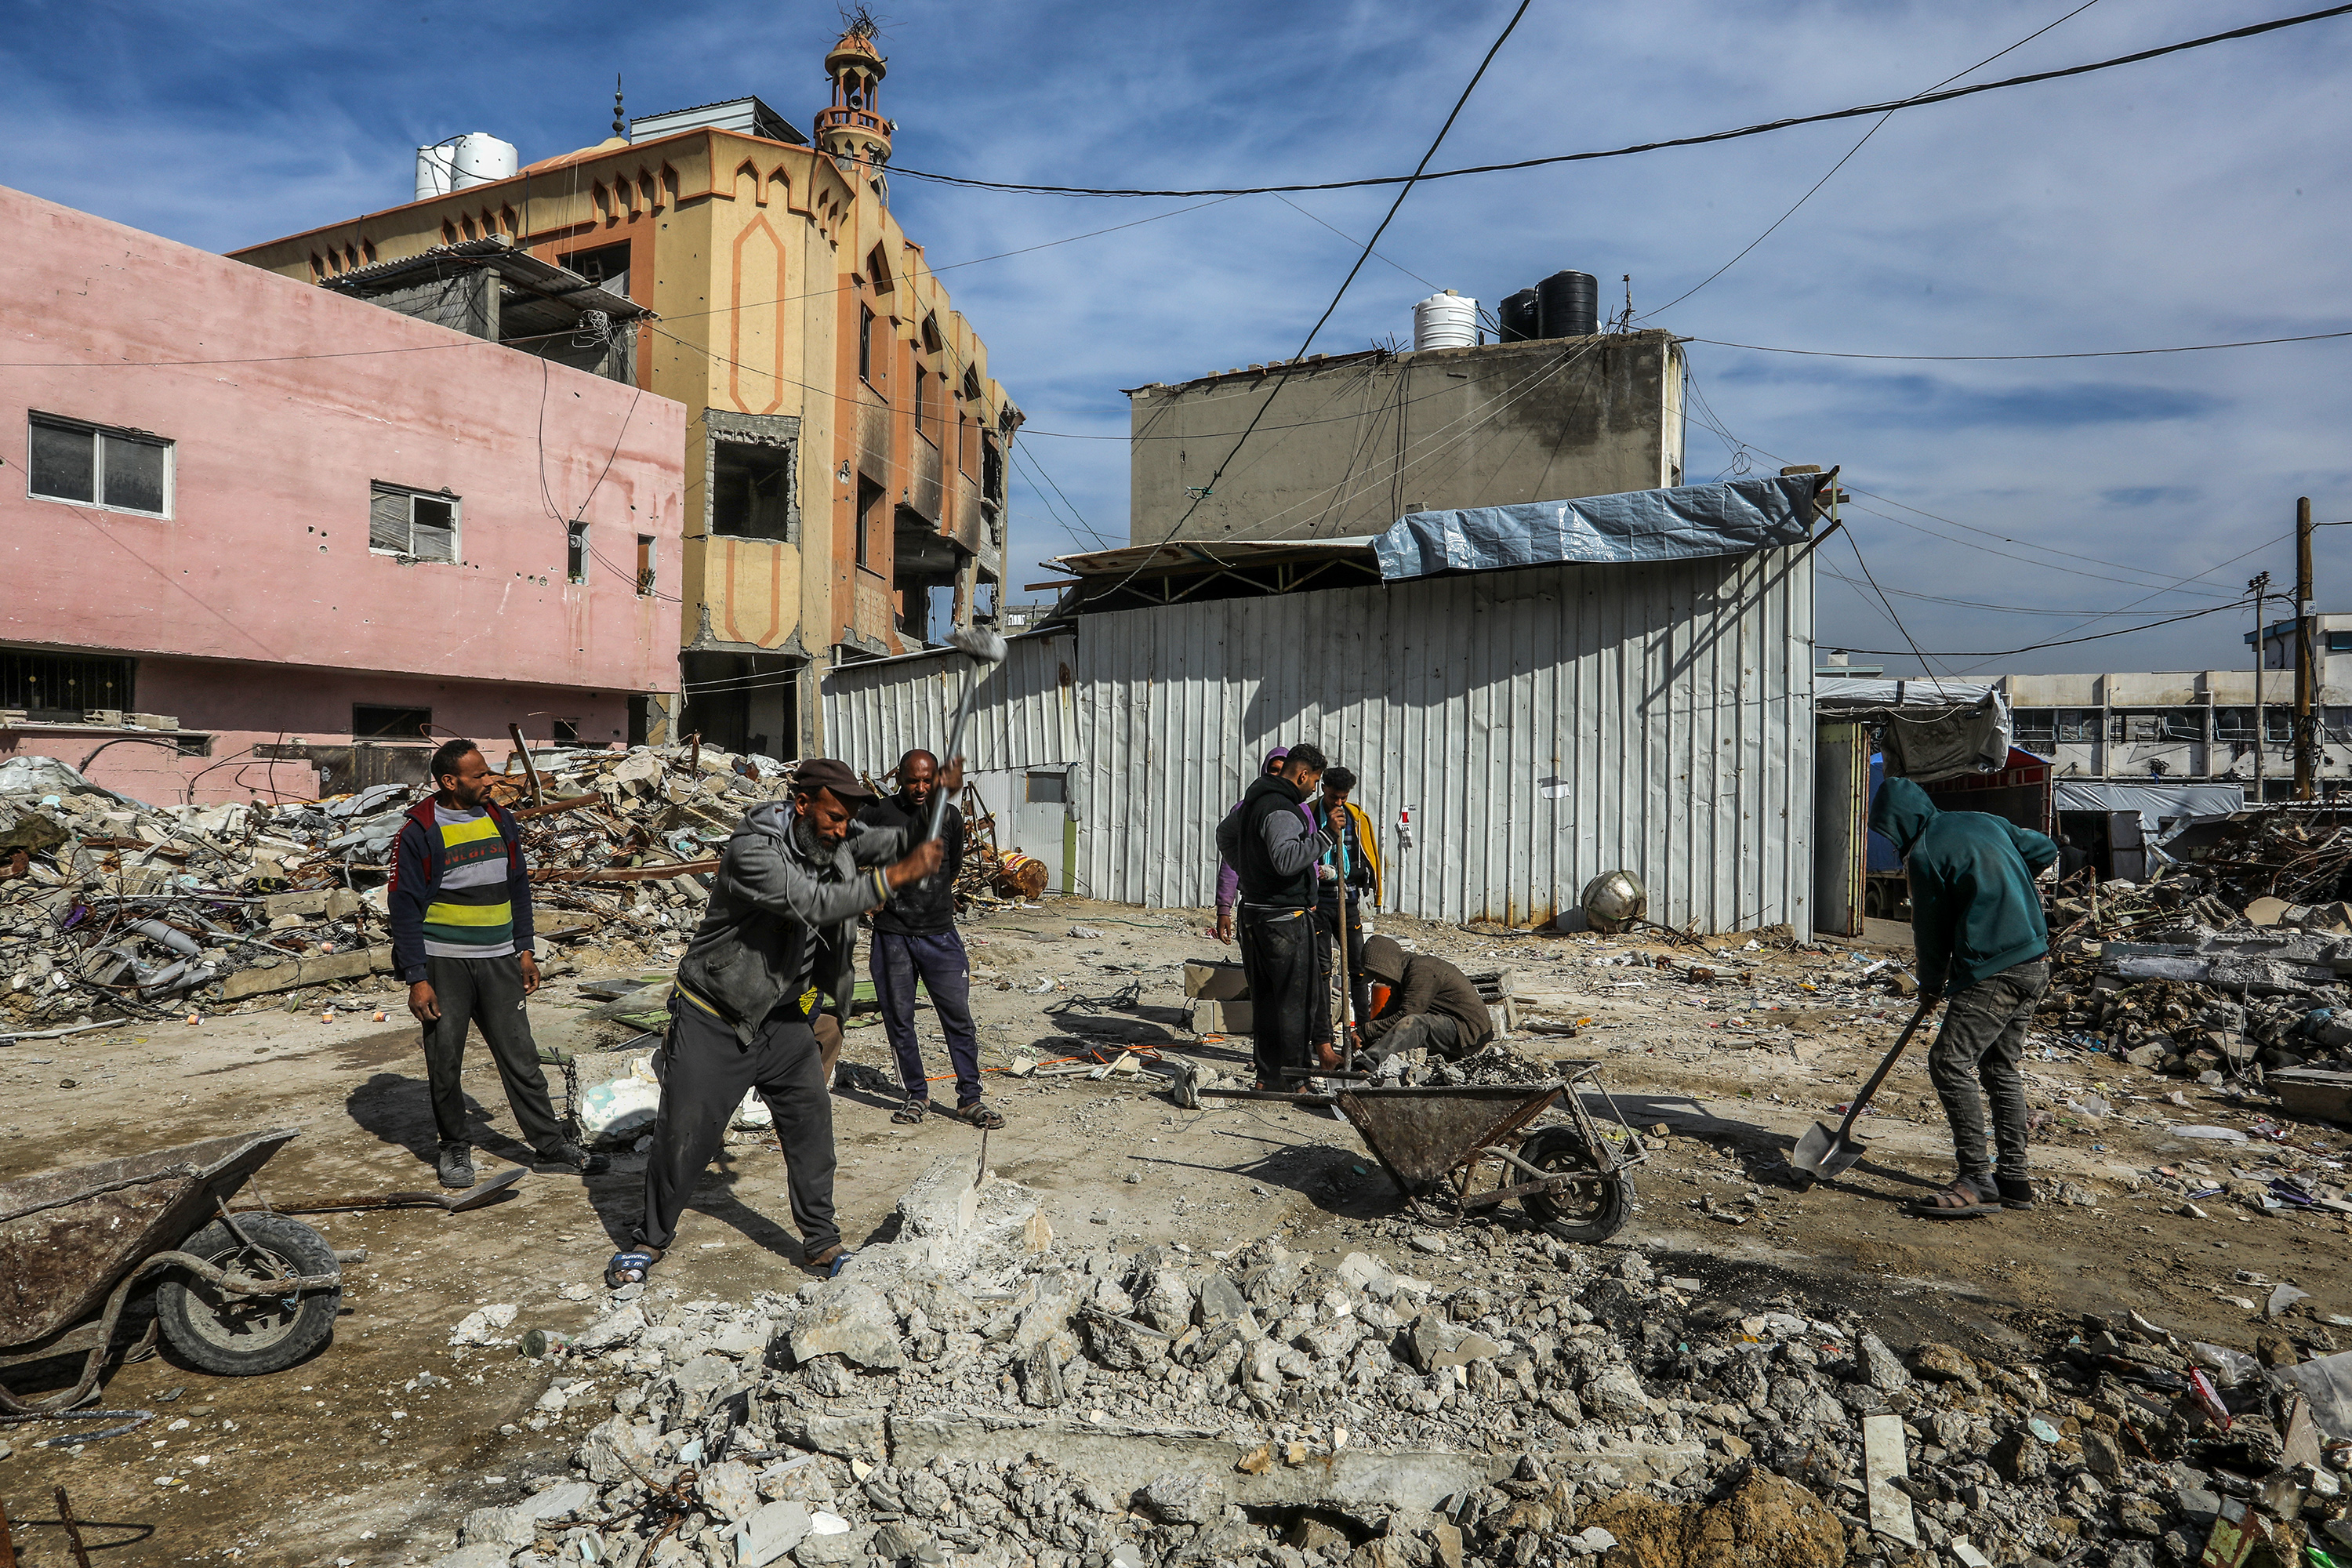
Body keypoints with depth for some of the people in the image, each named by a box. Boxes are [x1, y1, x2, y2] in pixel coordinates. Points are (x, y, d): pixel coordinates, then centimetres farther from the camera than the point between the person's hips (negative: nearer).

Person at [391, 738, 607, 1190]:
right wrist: (417, 978, -10)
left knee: (520, 1055, 5)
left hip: (499, 961, 3)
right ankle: (455, 1146, 26)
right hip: (443, 963, -3)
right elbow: (404, 907, -6)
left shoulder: (500, 820, 7)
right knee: (445, 1062, 7)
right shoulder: (418, 832, -7)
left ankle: (551, 1142, 11)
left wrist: (524, 950, 12)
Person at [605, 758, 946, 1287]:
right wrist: (895, 877, -40)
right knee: (684, 1134, 4)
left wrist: (914, 845, -29)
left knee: (811, 1121, 3)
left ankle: (822, 1243, 17)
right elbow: (813, 904, -37)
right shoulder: (752, 850, -28)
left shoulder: (833, 839, -5)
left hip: (781, 1016, 6)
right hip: (712, 1020, -6)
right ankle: (650, 1238, 28)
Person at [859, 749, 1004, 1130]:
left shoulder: (950, 816, 5)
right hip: (891, 937, -1)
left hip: (940, 934, 1)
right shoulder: (878, 813, -1)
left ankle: (969, 1099, 10)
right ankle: (917, 1095, 23)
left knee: (959, 1016, 0)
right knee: (899, 1020, 7)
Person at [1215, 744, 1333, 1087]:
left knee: (1265, 998, 14)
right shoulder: (1282, 811, -19)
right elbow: (1286, 860, -34)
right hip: (1285, 917, -10)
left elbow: (1225, 836, 30)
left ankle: (1268, 1076, 21)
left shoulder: (1251, 802, 13)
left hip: (1254, 913, 10)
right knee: (1297, 998, 0)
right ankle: (1289, 1078, 4)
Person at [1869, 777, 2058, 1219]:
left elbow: (1930, 929, -3)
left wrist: (1931, 983, 13)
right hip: (2036, 963, 10)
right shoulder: (1985, 821, 13)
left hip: (1993, 972, -10)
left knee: (1949, 1062, -9)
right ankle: (2013, 1178, 23)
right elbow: (2045, 850, 26)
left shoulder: (1923, 853, -10)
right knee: (2000, 1068, 17)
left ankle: (1977, 1182, -10)